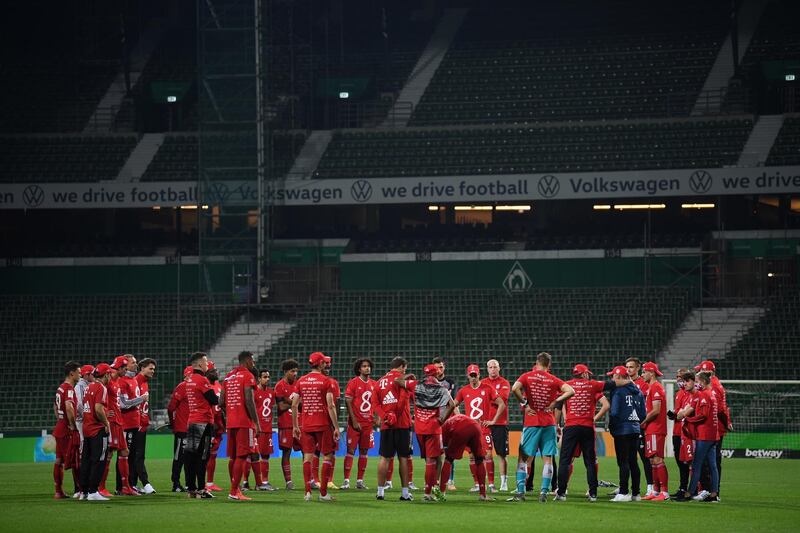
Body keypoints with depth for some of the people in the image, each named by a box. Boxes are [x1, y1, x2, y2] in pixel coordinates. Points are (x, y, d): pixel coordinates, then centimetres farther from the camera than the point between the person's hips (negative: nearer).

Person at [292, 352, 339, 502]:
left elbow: (294, 405, 8)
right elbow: (330, 406, -11)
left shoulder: (301, 381, 7)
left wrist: (295, 426, 16)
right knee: (327, 457, 4)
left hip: (306, 426, 4)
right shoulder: (326, 381, -7)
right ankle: (323, 493, 2)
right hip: (323, 424, -4)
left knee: (307, 457, 6)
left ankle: (307, 492, 0)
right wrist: (336, 427, -7)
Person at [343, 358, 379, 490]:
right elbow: (348, 402, -8)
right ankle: (346, 480, -4)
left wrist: (376, 417, 3)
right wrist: (354, 421, -12)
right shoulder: (353, 383, -6)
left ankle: (360, 480, 12)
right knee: (351, 451, -5)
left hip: (368, 423, 5)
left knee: (364, 452, 7)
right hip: (355, 423, -5)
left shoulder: (374, 384, 10)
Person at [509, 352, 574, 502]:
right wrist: (555, 401, -1)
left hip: (531, 422, -1)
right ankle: (544, 492, -1)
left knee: (523, 457, 7)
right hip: (549, 423, 1)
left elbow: (515, 389, -17)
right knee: (547, 459, 5)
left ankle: (520, 491, -1)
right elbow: (571, 391, -8)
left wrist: (524, 404, -6)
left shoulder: (527, 376, 0)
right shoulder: (553, 380, 2)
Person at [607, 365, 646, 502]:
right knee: (633, 461, 11)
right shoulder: (638, 391, 10)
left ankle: (623, 492, -7)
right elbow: (643, 413, 10)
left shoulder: (618, 391, -11)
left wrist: (610, 426, 0)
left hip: (622, 430, -7)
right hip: (635, 430, 7)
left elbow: (614, 412, -15)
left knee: (623, 462, -5)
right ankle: (636, 493, 14)